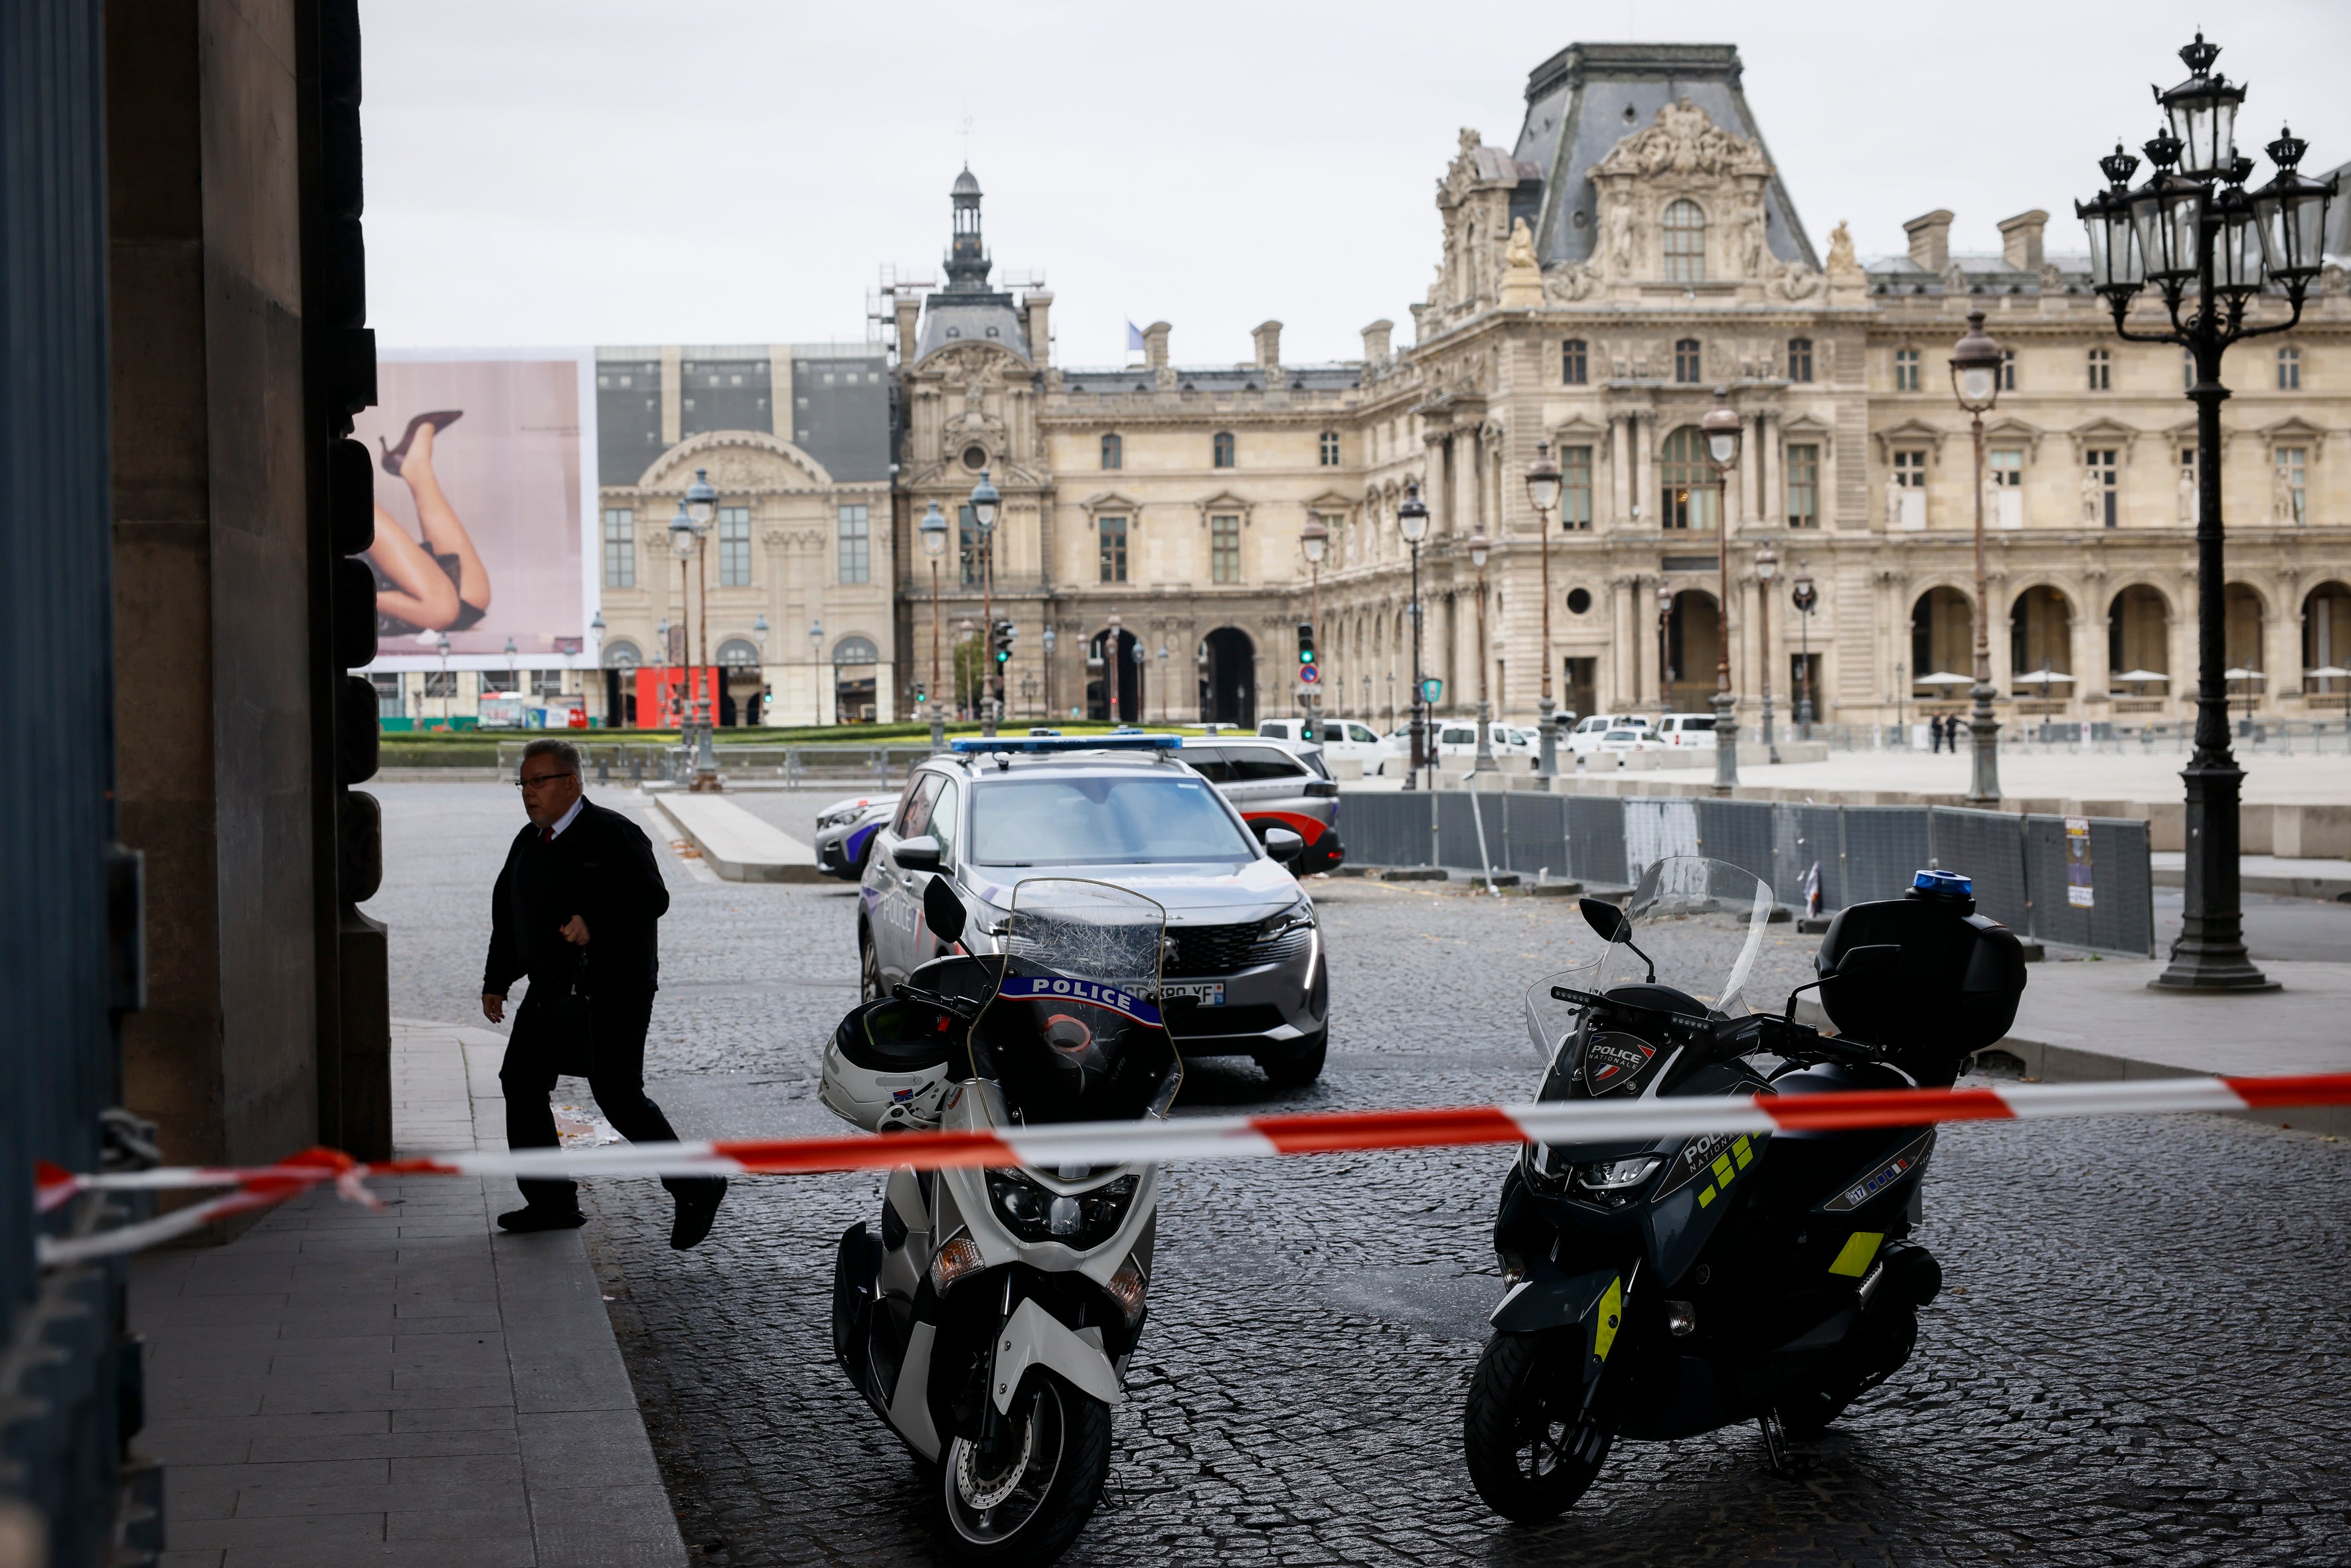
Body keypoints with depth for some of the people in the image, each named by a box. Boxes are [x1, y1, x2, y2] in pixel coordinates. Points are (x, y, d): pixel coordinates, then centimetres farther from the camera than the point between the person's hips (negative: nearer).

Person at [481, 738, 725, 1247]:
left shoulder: (612, 835, -10)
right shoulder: (529, 843, 14)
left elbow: (651, 898, -18)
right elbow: (507, 914, 20)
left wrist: (594, 923, -31)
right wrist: (496, 981, 15)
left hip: (613, 990, -8)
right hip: (551, 990, 8)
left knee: (618, 1095, -10)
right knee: (521, 1084, 5)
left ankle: (696, 1189, 3)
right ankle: (552, 1203, 15)